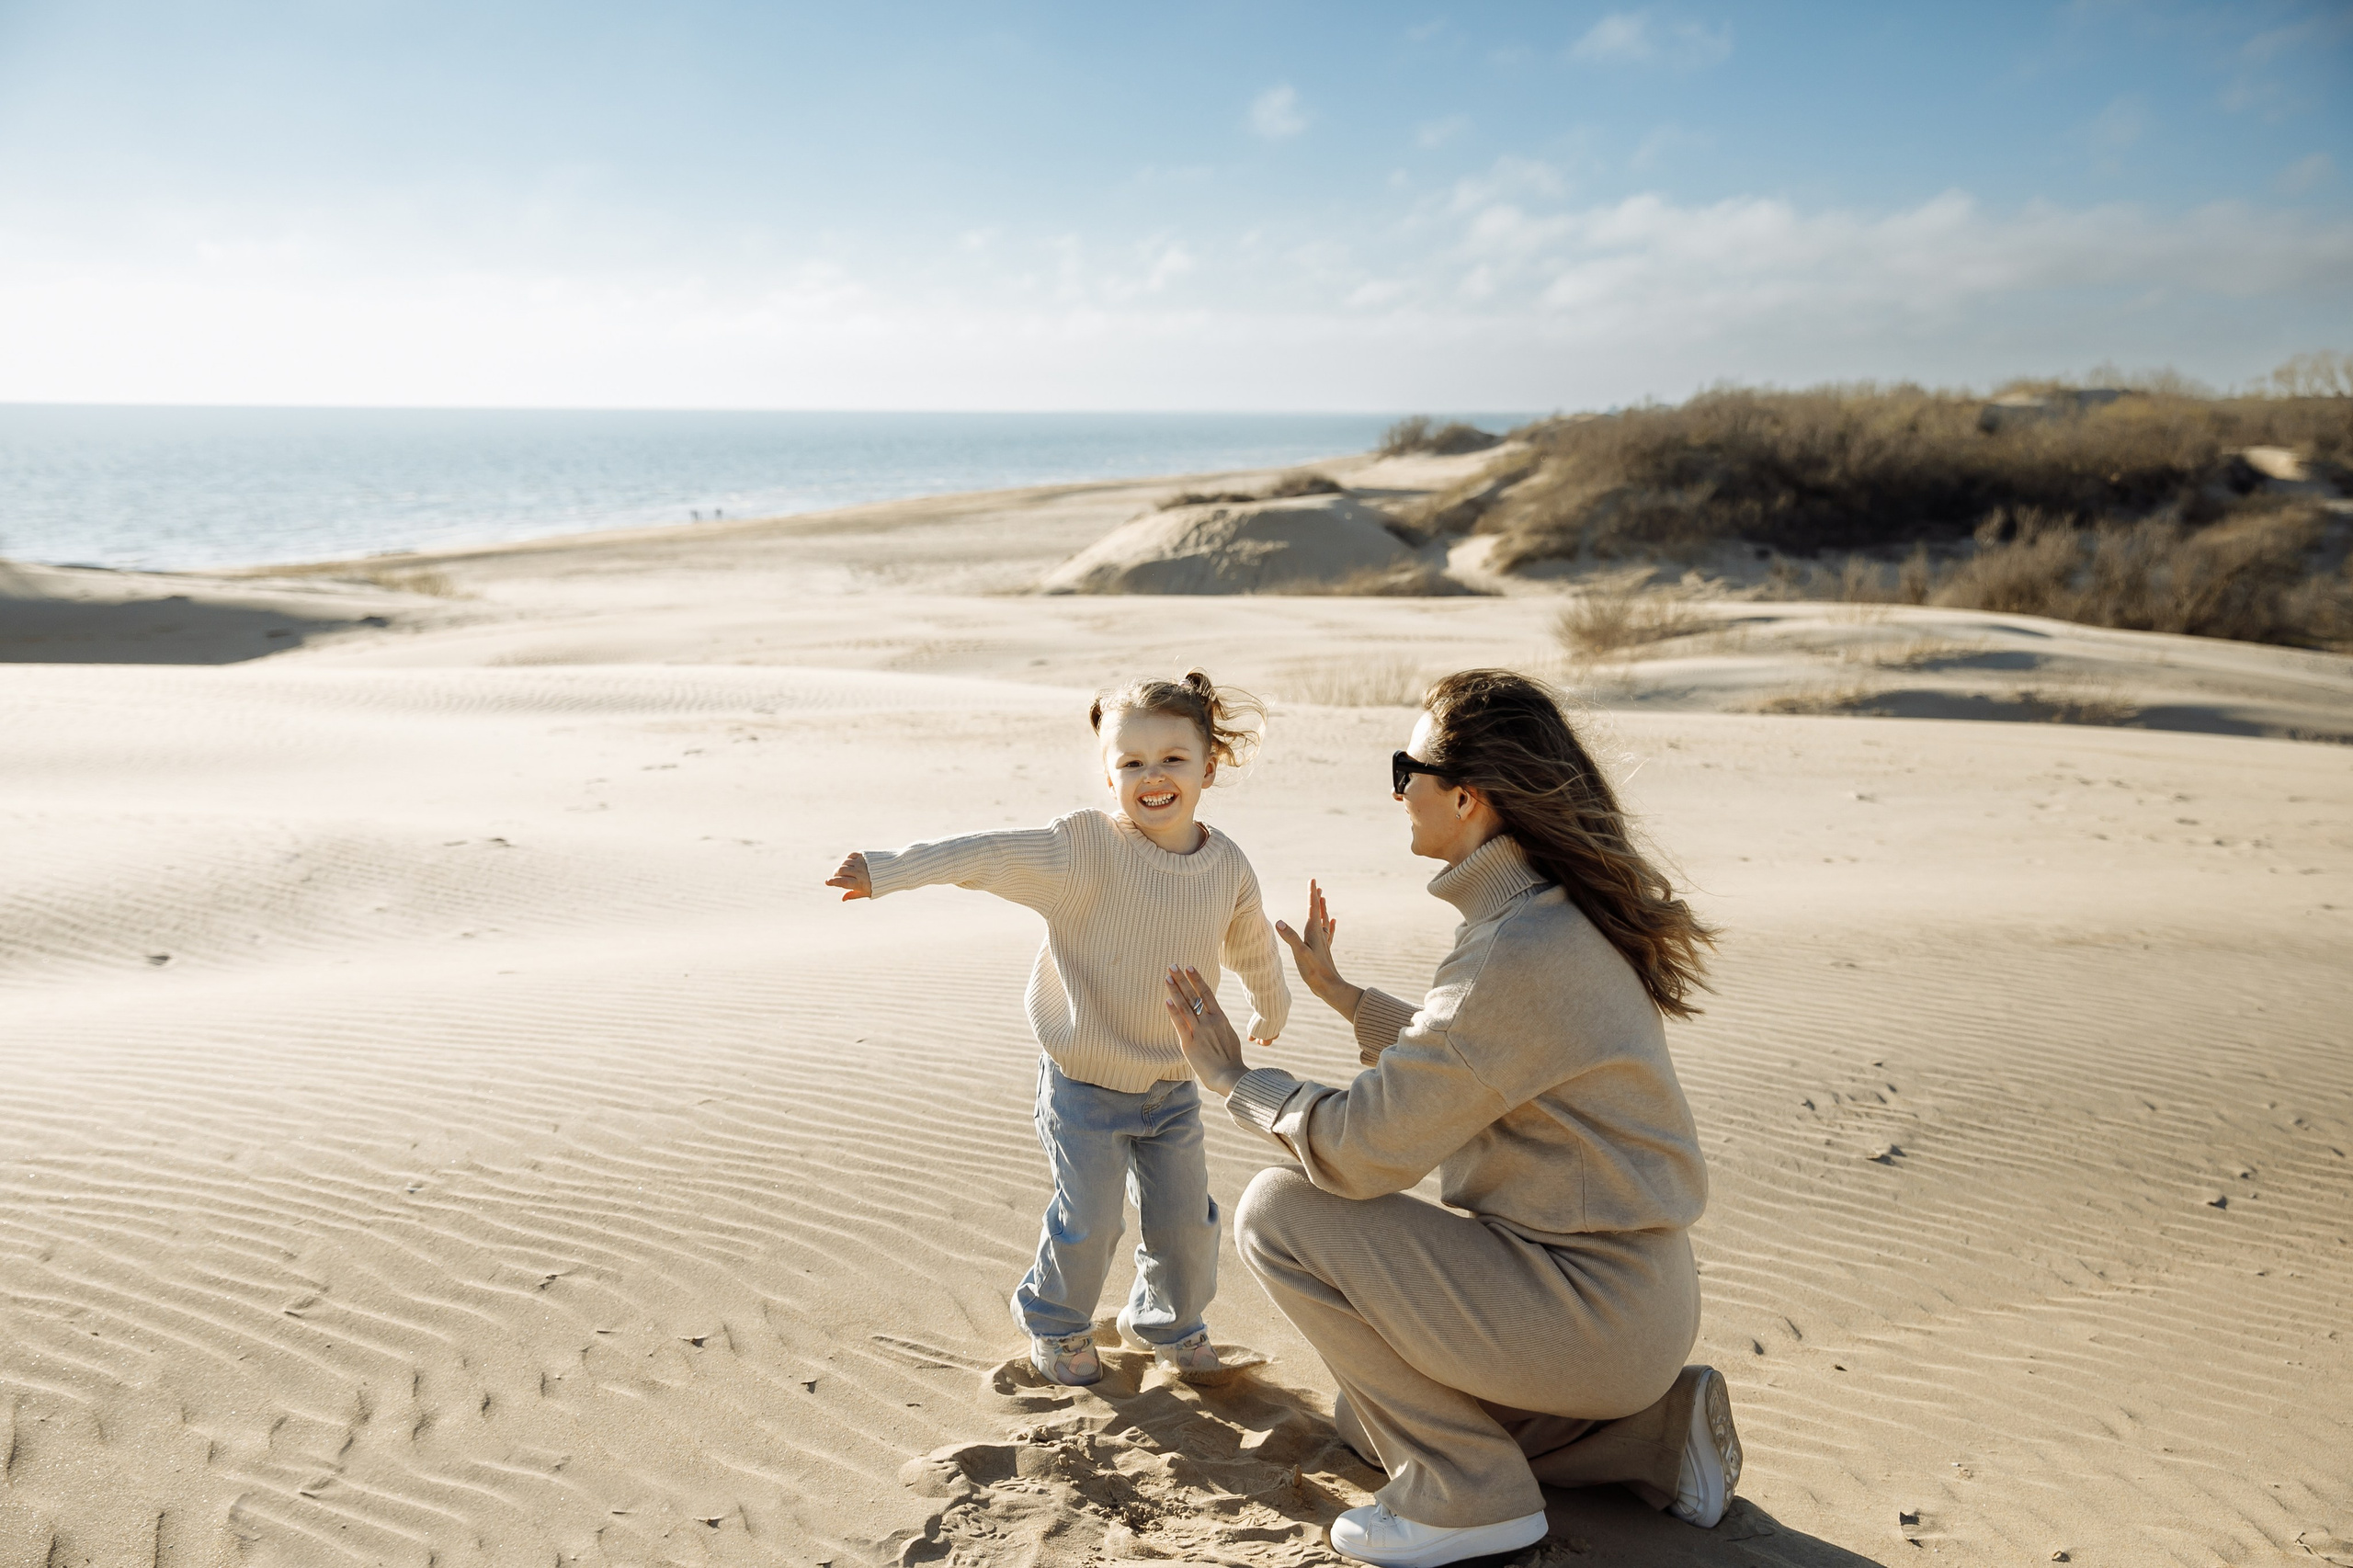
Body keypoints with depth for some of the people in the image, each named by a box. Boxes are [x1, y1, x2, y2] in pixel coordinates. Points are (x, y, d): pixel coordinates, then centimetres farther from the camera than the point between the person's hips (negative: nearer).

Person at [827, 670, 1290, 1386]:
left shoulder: (1228, 867, -3)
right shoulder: (1084, 848, -18)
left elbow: (1254, 947, 16)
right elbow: (987, 856, -28)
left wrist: (1272, 1009, 33)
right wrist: (885, 870, -39)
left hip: (1174, 1085, 4)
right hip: (1085, 1084, -4)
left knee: (1186, 1220, 10)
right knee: (1089, 1221, 1)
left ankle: (1168, 1320, 40)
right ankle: (1055, 1322, 31)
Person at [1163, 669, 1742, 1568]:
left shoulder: (1519, 954, -27)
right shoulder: (1558, 913, 3)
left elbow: (1359, 1147, -22)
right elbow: (1455, 1070, 18)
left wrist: (1234, 1080, -6)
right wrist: (1339, 993, 21)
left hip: (1589, 1313, -10)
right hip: (1631, 1297, 10)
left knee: (1277, 1211, -10)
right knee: (1371, 1420, 25)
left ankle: (1465, 1495, -1)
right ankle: (1654, 1427, 19)